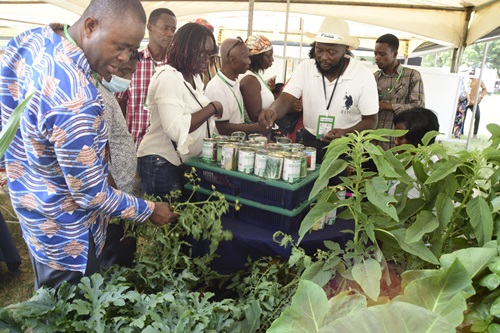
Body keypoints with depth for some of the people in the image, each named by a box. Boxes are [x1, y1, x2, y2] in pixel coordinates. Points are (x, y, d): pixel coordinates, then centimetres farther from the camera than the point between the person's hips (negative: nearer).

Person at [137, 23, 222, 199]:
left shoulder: (194, 77, 11)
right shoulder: (168, 77, -18)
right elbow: (175, 129, -31)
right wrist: (212, 108, -22)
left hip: (185, 162, 9)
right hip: (162, 164, -9)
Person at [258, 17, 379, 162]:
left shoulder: (364, 76, -11)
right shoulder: (305, 68, -5)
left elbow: (370, 121, -5)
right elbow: (285, 100, -14)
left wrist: (346, 133, -24)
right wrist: (273, 111, -37)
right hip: (309, 143, 2)